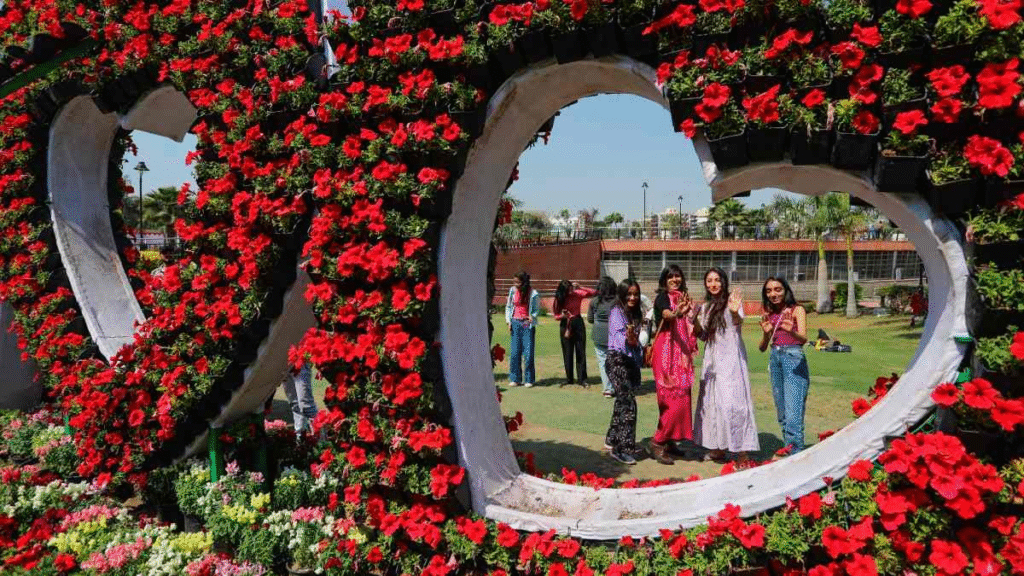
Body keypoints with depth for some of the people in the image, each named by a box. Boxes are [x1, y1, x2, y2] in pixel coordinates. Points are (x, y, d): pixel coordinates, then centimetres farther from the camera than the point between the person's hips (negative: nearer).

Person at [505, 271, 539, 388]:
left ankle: (529, 380, 7)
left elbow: (537, 309, 4)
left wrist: (532, 316, -16)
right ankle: (515, 379, 12)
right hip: (515, 323, 3)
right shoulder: (512, 291, 5)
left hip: (527, 324, -3)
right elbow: (508, 307, 14)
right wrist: (509, 321, 5)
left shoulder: (533, 294, -6)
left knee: (528, 353, -4)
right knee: (514, 352, 1)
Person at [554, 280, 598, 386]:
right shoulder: (559, 300, -4)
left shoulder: (577, 294, -3)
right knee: (567, 353, 3)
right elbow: (556, 316, 2)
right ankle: (569, 379, 12)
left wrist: (580, 288, -16)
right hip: (565, 325, 0)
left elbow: (594, 292, -6)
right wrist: (562, 316, -20)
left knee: (581, 352, -1)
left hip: (578, 323, 0)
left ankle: (582, 379, 1)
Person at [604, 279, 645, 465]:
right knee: (628, 404, -14)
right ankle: (623, 448, -11)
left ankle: (613, 440, 26)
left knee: (622, 402, 13)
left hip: (631, 362, 8)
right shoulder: (617, 312, -9)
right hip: (617, 360, -8)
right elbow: (618, 337, -23)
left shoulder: (636, 314, 15)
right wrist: (628, 340, -41)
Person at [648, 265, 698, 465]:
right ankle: (658, 442, -3)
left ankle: (669, 441, 19)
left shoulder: (684, 299, 17)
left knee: (681, 400, 9)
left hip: (682, 353, 8)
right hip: (666, 352, -8)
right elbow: (667, 314, -28)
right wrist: (677, 313, -48)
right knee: (674, 400, -12)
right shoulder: (662, 297, -5)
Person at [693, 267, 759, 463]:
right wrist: (694, 320, -4)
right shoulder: (705, 307, 15)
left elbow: (738, 322, -23)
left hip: (731, 357, -7)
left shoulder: (732, 301, -4)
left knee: (732, 400, -11)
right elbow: (702, 335, 14)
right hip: (712, 358, 7)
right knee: (711, 400, 9)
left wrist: (735, 313, -45)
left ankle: (742, 452, -7)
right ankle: (717, 449, 19)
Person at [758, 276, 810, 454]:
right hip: (775, 359, 6)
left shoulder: (797, 310, 0)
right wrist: (766, 333, -12)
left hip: (794, 360, -6)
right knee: (782, 415, 10)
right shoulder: (769, 314, 14)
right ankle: (788, 453, 19)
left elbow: (803, 338, -14)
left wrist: (791, 331, -36)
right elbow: (762, 348, 9)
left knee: (793, 415, -14)